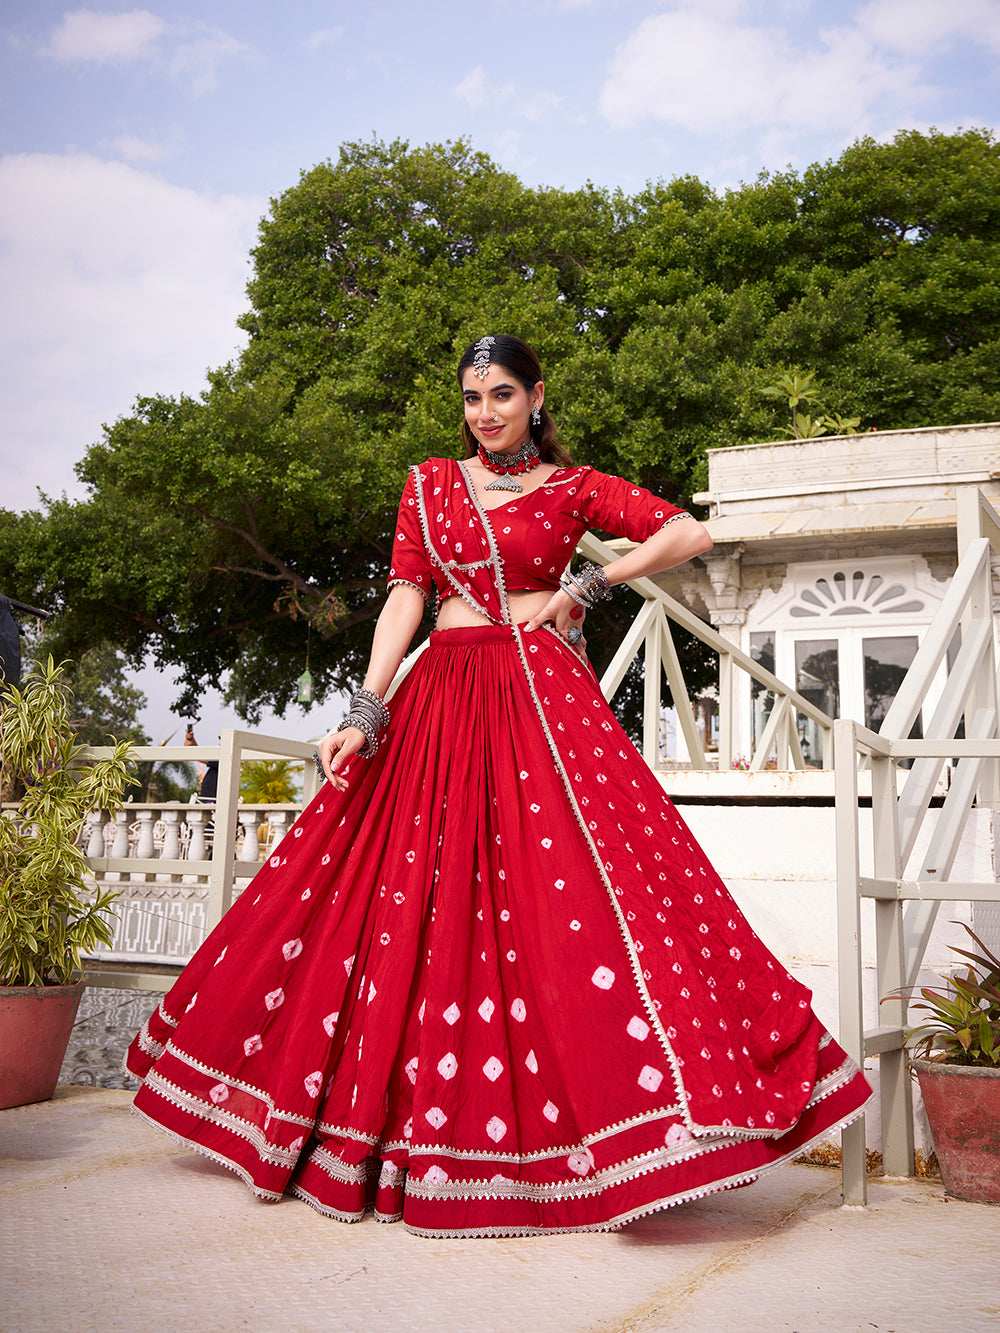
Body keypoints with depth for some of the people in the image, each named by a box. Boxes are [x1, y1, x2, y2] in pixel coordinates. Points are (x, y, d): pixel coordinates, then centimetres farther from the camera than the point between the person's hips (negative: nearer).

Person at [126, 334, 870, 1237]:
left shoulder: (572, 487, 8)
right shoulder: (430, 484, 14)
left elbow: (692, 534, 5)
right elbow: (405, 597, 6)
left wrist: (588, 584, 1)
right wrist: (366, 712, -4)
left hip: (543, 699, -3)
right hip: (442, 697, 3)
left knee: (568, 893, -13)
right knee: (422, 904, 1)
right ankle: (426, 1126, 13)